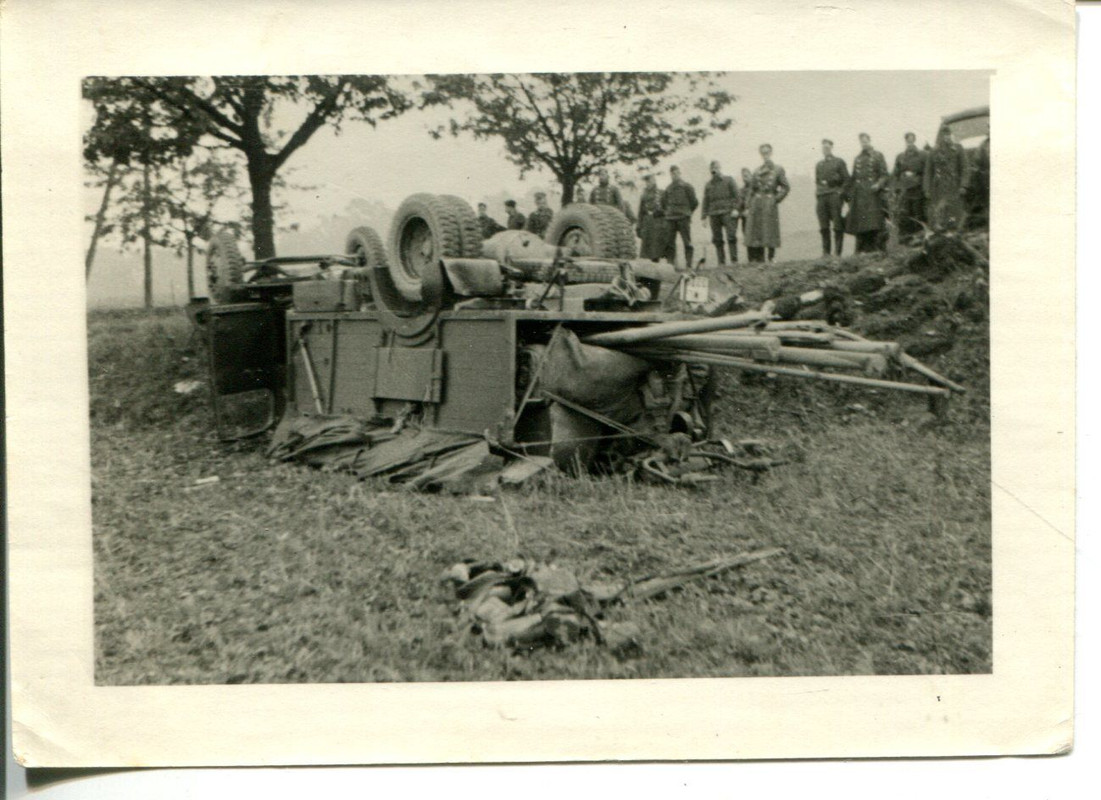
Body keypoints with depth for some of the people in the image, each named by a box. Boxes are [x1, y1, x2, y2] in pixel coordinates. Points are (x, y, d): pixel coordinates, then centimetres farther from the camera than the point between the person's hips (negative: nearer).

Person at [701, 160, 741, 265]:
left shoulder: (728, 180, 9)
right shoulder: (708, 184, 19)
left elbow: (736, 194, 2)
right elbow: (705, 201, 18)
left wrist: (735, 208, -11)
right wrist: (704, 216, 10)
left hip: (728, 213, -4)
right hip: (714, 214, 4)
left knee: (731, 236, -12)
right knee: (717, 239, 0)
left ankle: (734, 260, -10)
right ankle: (721, 262, 4)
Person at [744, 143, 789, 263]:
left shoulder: (778, 169, 4)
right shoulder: (757, 171, 14)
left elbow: (786, 187, 0)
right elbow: (752, 189, 14)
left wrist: (776, 199, -7)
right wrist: (748, 207, 7)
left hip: (770, 205, -4)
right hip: (756, 204, 4)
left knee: (770, 233, -3)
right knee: (753, 233, 0)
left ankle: (771, 259, 3)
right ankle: (757, 260, 6)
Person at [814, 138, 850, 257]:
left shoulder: (839, 162, 7)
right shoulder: (818, 165, 19)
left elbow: (846, 180, 4)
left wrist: (841, 193, -8)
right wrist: (816, 197, 10)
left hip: (834, 195, -4)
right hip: (821, 197, 4)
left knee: (837, 225, -6)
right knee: (823, 226, -1)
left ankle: (837, 252, -4)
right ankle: (826, 252, 2)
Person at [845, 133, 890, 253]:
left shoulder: (878, 156, 6)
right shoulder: (857, 158, 19)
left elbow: (884, 174, 1)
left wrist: (878, 185, -17)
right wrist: (850, 193, 13)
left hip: (873, 193, -4)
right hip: (859, 195, 4)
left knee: (874, 223, -10)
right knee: (859, 225, -1)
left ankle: (876, 249, -8)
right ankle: (861, 250, 3)